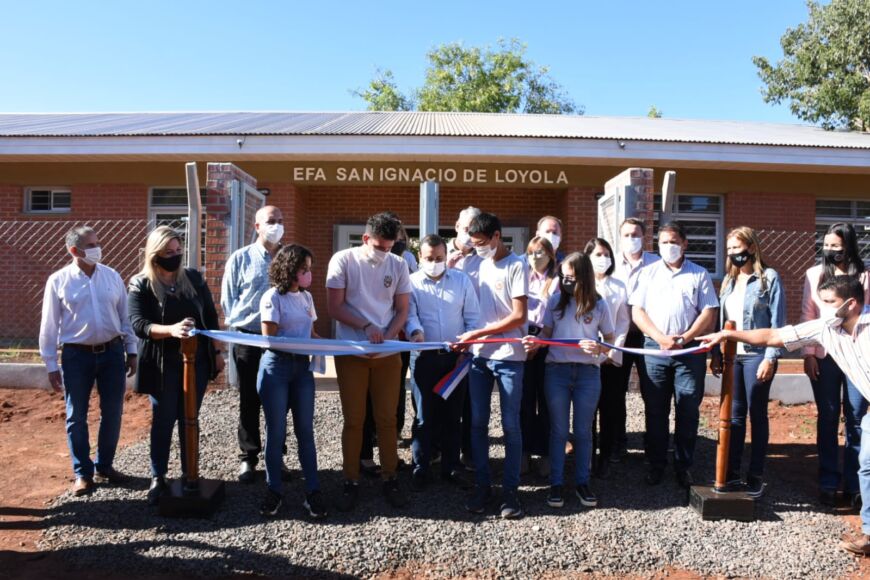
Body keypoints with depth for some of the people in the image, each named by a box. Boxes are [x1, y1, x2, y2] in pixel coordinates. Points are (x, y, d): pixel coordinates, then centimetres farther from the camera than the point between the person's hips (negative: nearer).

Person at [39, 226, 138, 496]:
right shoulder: (58, 280, -5)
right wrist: (51, 365, -2)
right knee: (77, 417, 8)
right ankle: (82, 472, 23)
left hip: (112, 352, 2)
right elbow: (49, 326, -2)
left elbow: (125, 316, 7)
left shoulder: (112, 276, 2)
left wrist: (131, 351, 6)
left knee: (112, 414, 9)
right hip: (76, 355, -2)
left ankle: (104, 467, 27)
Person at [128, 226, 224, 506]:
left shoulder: (194, 277, 3)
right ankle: (158, 478, 18)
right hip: (163, 364, -3)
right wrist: (171, 329, -36)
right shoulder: (141, 284, -7)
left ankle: (189, 473, 23)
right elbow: (138, 324, -18)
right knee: (163, 420, 6)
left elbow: (210, 316, 8)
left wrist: (216, 351, 8)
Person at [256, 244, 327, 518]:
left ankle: (313, 492, 9)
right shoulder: (273, 297, -8)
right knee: (276, 431, 4)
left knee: (305, 430, 5)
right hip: (276, 366, -5)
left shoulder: (306, 297, 11)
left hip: (302, 366, 5)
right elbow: (270, 339, -12)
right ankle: (274, 491, 18)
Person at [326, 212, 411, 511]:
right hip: (351, 352, -2)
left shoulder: (398, 264, 2)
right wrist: (366, 326, -19)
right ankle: (351, 481, 16)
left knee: (387, 419, 6)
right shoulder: (343, 260, -5)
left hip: (387, 353, 2)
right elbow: (334, 307, -7)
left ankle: (389, 478, 19)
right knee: (353, 420, 4)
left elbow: (402, 310, 5)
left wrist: (387, 336, -12)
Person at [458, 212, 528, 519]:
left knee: (510, 425, 2)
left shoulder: (517, 265, -6)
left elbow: (519, 316, -12)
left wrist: (476, 333, -12)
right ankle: (482, 485, 18)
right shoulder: (480, 265, 11)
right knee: (478, 423, 7)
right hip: (479, 356, 5)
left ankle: (510, 490, 12)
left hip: (508, 358, -5)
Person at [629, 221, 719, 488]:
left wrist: (685, 338, -11)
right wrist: (661, 338, -10)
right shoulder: (649, 273, 9)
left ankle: (684, 466, 17)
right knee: (655, 410, 6)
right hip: (654, 348, 1)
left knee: (688, 411, 4)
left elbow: (709, 313, 1)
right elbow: (637, 312, 2)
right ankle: (656, 465, 17)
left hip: (690, 350, -1)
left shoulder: (699, 274, 8)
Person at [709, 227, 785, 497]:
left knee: (757, 414, 5)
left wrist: (771, 358, -14)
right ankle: (732, 472, 16)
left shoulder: (769, 278, -3)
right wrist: (717, 353, 8)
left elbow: (777, 321, -8)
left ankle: (756, 476, 14)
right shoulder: (728, 280, 13)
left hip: (756, 355, -5)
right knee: (735, 414, 9)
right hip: (731, 355, 5)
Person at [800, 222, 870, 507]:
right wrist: (808, 353, 0)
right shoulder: (814, 274, 6)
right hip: (824, 355, 1)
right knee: (828, 418, 6)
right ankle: (828, 483, 14)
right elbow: (807, 315, 5)